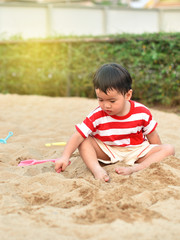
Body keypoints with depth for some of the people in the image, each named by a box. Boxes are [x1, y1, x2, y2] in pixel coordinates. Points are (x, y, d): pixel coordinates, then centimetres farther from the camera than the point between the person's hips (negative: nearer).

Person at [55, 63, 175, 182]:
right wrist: (65, 157, -33)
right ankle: (97, 170, -37)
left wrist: (158, 154, 2)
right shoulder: (97, 116, -17)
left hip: (136, 151, 0)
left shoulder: (142, 113, -15)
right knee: (84, 141, -19)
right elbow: (78, 136, -21)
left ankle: (138, 168, -39)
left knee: (169, 149, -20)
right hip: (108, 152, 0)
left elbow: (151, 135, 0)